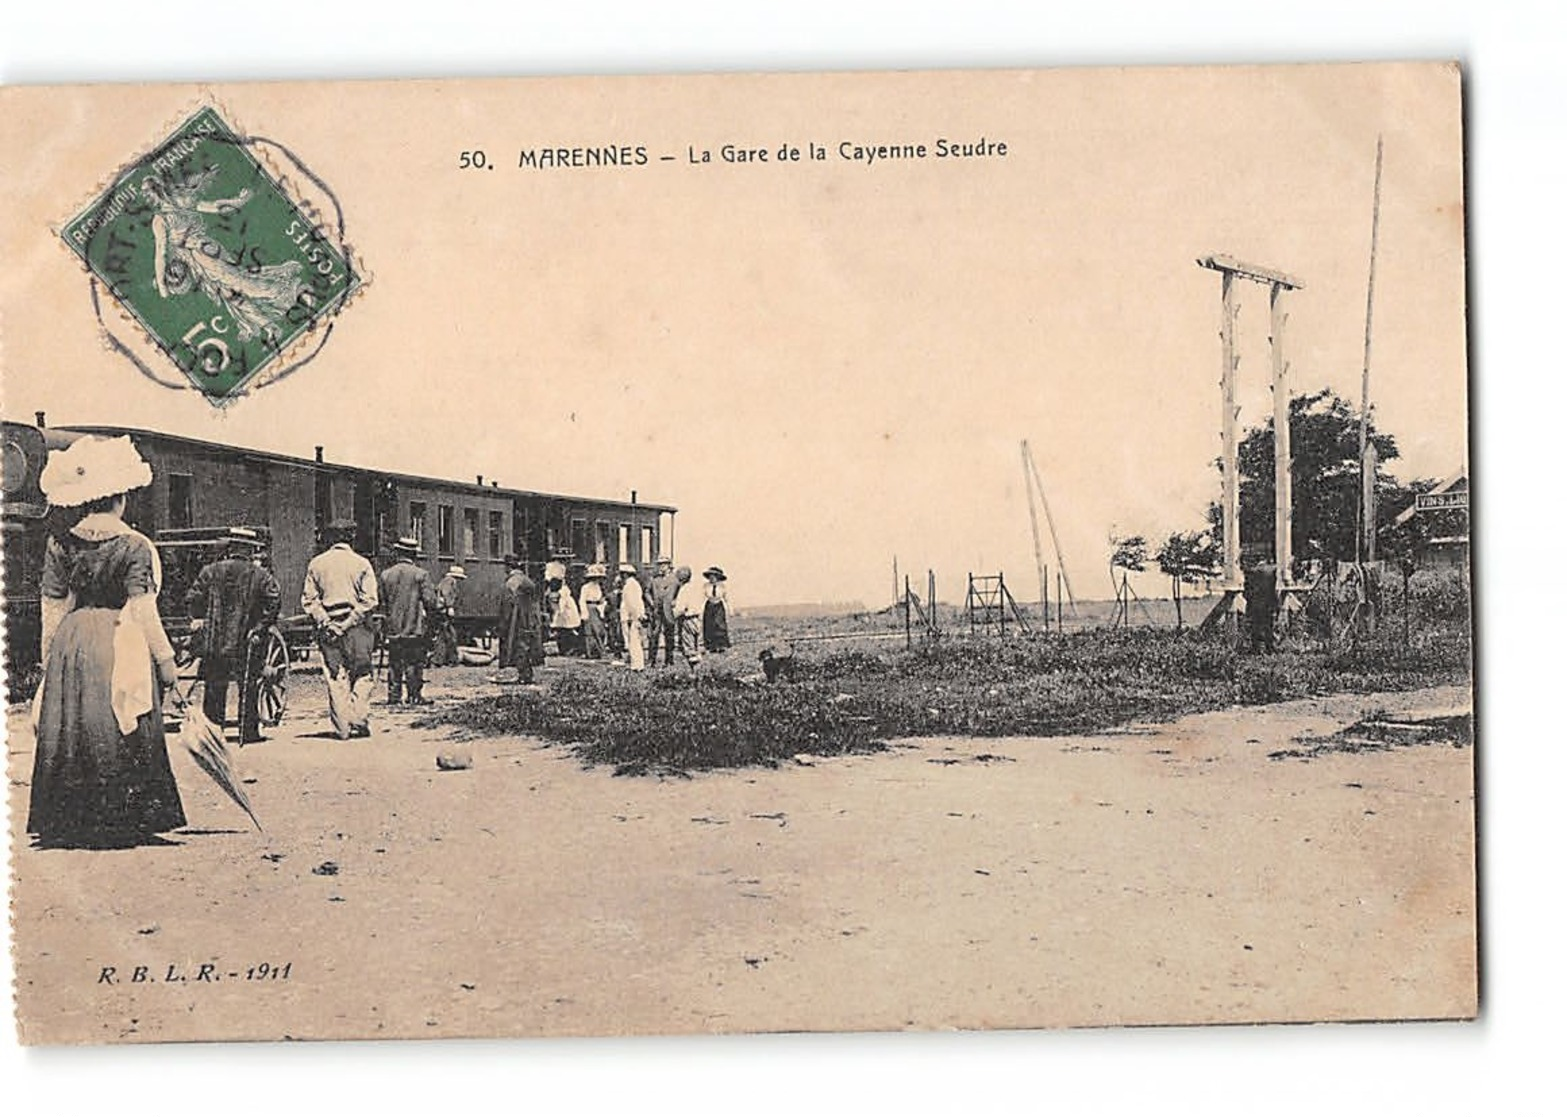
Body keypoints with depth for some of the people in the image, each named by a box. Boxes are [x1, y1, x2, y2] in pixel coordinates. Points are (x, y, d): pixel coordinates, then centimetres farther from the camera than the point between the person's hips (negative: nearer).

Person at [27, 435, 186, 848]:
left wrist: (49, 659, 14)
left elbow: (51, 608, 5)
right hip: (121, 645, -4)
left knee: (69, 733, 10)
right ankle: (121, 820, 4)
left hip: (71, 643, 4)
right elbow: (142, 610, -12)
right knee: (122, 737, 3)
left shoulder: (60, 545, 3)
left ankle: (71, 823, 12)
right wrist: (165, 658, -5)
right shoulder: (134, 546, -9)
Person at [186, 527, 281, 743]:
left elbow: (192, 599, 0)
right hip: (246, 644, -1)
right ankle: (249, 731, 9)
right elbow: (274, 600, -11)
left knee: (214, 689, 11)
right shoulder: (261, 575, -2)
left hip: (214, 643, 1)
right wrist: (261, 627, -4)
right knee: (248, 689, 8)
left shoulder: (211, 571, 2)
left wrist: (199, 620, 14)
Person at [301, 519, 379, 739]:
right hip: (356, 629, -2)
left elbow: (308, 600, 0)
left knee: (335, 678, 6)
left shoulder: (316, 564, 4)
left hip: (327, 628, 2)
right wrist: (349, 622, -10)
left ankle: (341, 728, 5)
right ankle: (360, 722, 5)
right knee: (361, 675, 10)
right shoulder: (361, 564, -3)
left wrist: (325, 622, -5)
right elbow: (370, 600, -11)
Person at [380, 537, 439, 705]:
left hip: (393, 628, 3)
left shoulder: (386, 574, 3)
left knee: (394, 663, 9)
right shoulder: (421, 574, -8)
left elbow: (382, 602, 8)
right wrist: (429, 619, 5)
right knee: (414, 663, 1)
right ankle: (415, 696, 1)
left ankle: (393, 695, 10)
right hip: (415, 628, -3)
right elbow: (430, 601, -10)